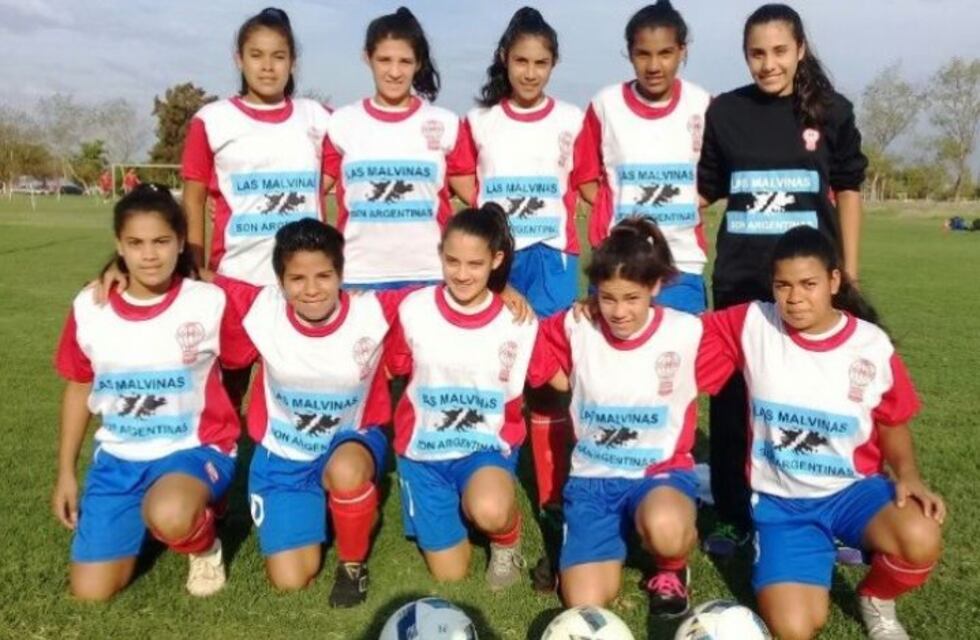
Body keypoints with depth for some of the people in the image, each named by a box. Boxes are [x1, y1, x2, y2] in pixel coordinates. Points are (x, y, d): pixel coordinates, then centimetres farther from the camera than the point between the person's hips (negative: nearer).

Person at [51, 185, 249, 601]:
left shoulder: (210, 302, -14)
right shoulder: (89, 308, -4)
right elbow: (78, 388, 9)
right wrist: (65, 472, 11)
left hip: (195, 448, -4)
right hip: (118, 457, 4)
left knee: (168, 515, -38)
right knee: (90, 592, -1)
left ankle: (204, 545, 0)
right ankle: (143, 515, 29)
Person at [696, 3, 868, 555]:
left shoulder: (831, 111, 0)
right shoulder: (726, 112, 1)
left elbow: (848, 189, 7)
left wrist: (849, 275, 3)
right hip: (740, 280, 1)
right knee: (732, 399, 5)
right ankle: (735, 517, 20)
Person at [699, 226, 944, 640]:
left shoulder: (872, 345, -7)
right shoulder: (753, 325, -9)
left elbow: (893, 426, 6)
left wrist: (908, 476, -13)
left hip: (852, 488, 1)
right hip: (780, 501, -1)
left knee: (921, 540, -32)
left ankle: (875, 600, 5)